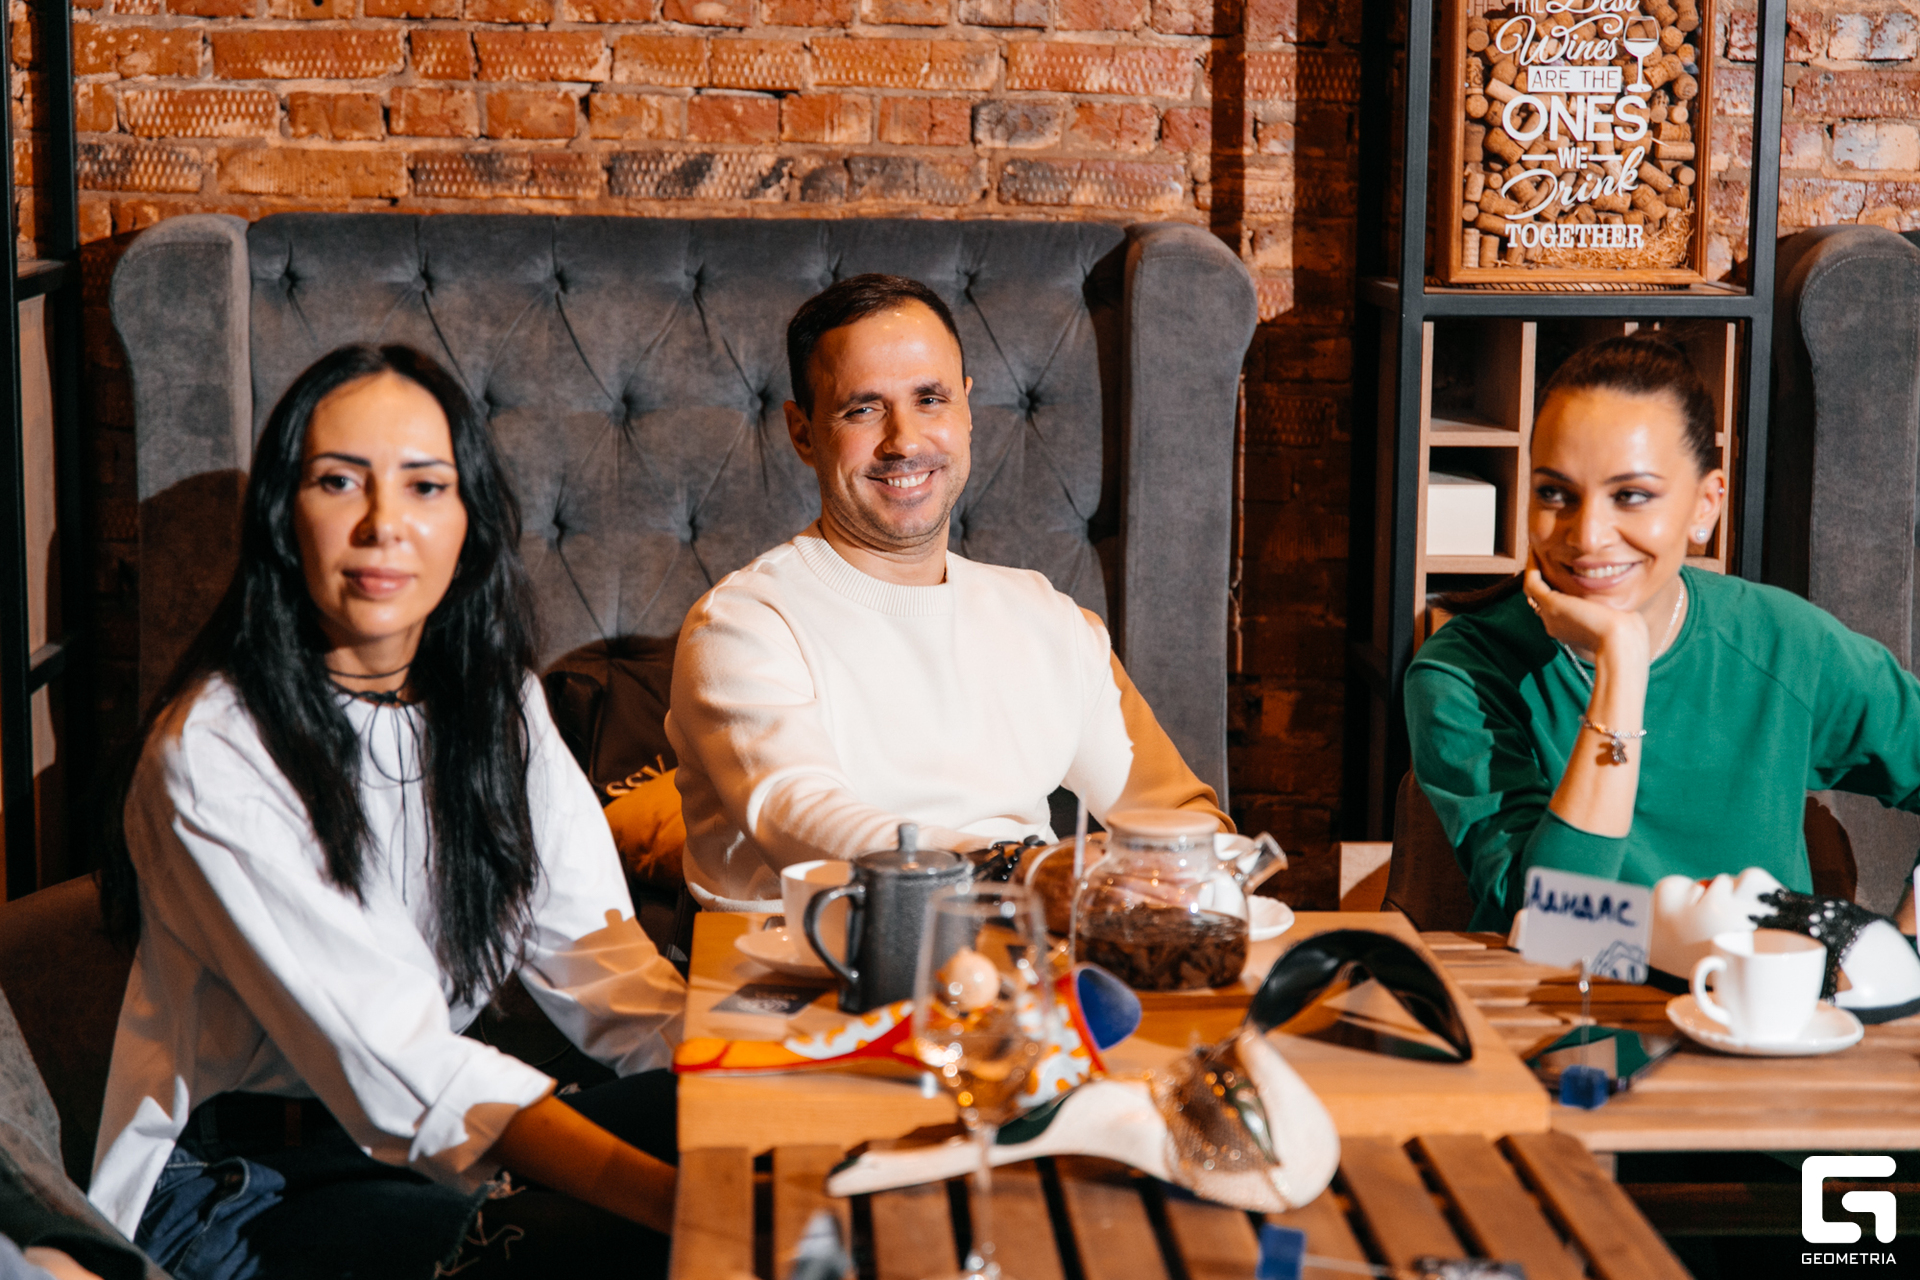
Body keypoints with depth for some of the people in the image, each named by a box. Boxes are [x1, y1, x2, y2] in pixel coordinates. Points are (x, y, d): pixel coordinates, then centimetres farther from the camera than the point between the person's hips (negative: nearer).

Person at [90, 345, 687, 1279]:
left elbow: (599, 960, -3)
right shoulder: (212, 754, -18)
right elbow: (392, 1064, -26)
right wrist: (656, 1190, -37)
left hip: (445, 1125, 6)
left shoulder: (496, 702, 5)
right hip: (236, 1194, -6)